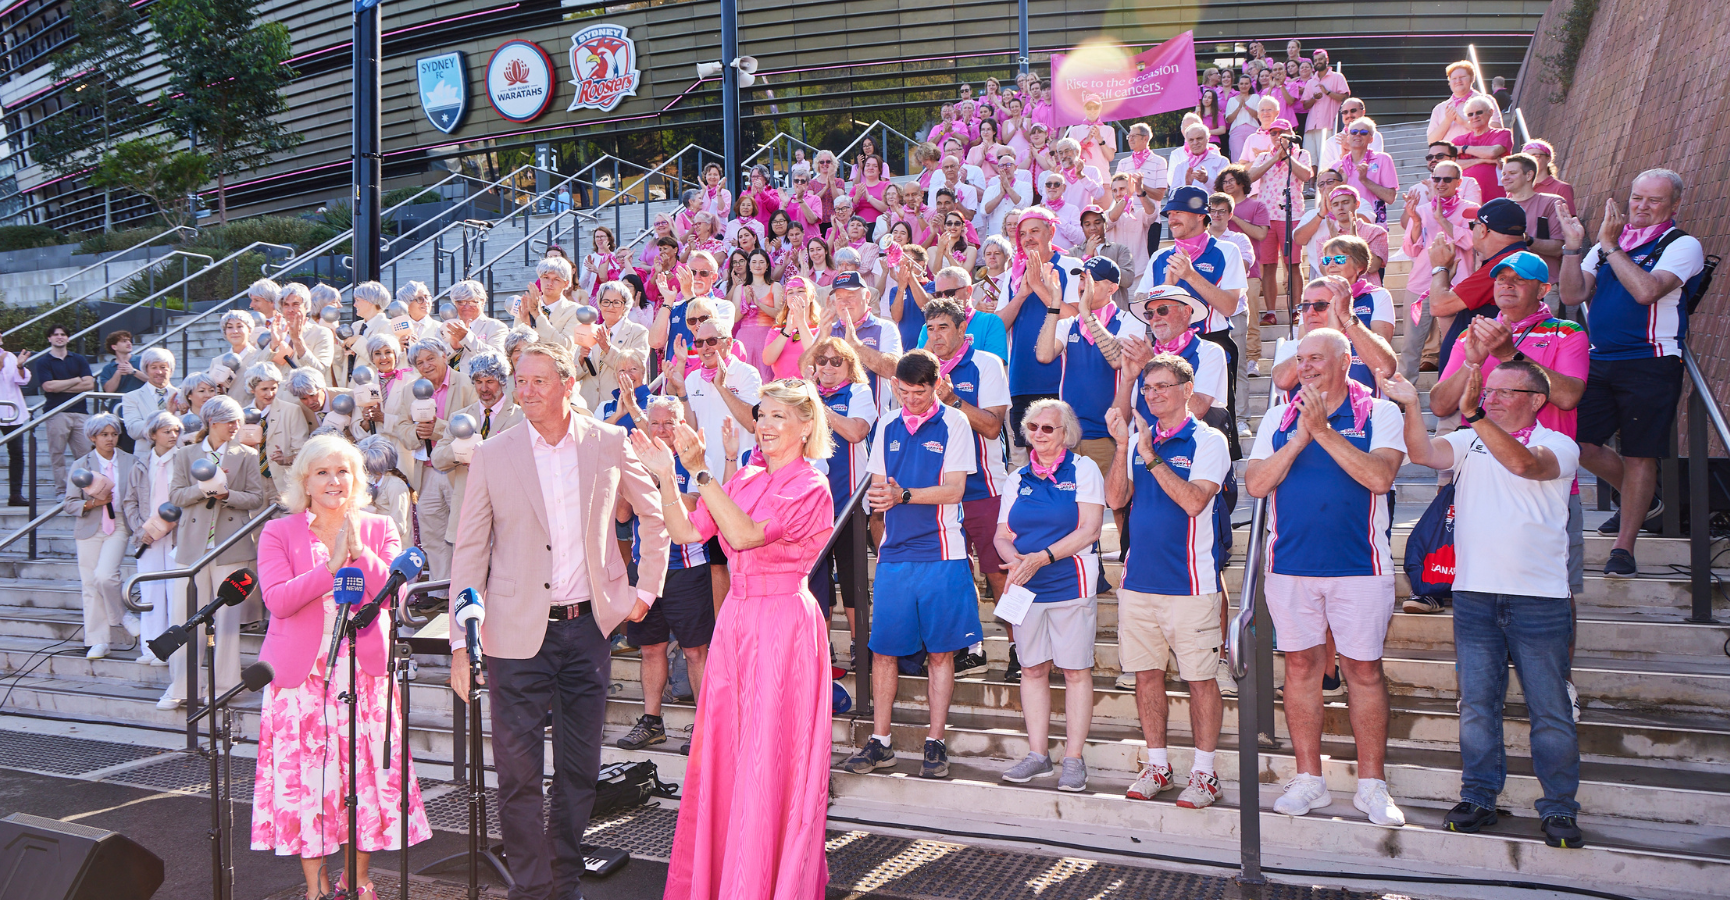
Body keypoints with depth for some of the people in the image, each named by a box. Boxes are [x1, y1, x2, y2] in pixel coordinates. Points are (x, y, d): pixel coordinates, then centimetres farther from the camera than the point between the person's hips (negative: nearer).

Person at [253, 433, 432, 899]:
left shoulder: (379, 529, 10)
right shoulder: (279, 533, 5)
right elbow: (278, 600, -9)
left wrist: (359, 554, -14)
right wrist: (333, 564, -15)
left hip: (364, 671, 1)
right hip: (301, 673, -1)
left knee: (367, 771, 1)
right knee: (304, 776, -1)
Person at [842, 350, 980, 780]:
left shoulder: (954, 423, 0)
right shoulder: (887, 426, 13)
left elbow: (954, 489, -7)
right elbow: (878, 486, 13)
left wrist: (903, 495, -19)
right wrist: (877, 497, -10)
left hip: (941, 554, -3)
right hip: (893, 553, 4)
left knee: (940, 652, 2)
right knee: (883, 650, 4)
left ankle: (935, 744, 12)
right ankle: (879, 742, 15)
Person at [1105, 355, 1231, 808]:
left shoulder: (1208, 440, -3)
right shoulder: (1138, 438, 12)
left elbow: (1194, 501, -17)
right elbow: (1116, 498, 1)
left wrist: (1151, 457, -19)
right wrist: (1121, 446, -9)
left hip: (1190, 580, -5)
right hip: (1139, 578, 5)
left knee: (1201, 677, 1)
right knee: (1146, 674, 10)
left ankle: (1204, 772, 11)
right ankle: (1156, 765, 22)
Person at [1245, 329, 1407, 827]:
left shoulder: (1380, 413, 1)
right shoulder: (1278, 418, 10)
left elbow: (1380, 477, -15)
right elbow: (1256, 483, 0)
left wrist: (1324, 431, -16)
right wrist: (1299, 437, -11)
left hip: (1359, 564, -3)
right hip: (1290, 563, 3)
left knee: (1364, 670, 2)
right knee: (1300, 665, 7)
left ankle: (1371, 785, 12)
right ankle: (1308, 780, 18)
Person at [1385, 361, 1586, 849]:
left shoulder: (1560, 445, 1)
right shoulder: (1469, 442, 11)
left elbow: (1523, 462, -21)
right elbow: (1423, 453, -8)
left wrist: (1474, 414, -31)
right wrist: (1411, 405, -22)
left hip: (1539, 598, -3)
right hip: (1474, 594, 3)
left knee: (1549, 710, 4)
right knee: (1476, 704, 6)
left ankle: (1559, 808, 15)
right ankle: (1478, 798, 17)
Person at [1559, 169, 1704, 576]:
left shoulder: (1682, 246, -2)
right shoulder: (1606, 244, 14)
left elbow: (1646, 290, -20)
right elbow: (1573, 295, 4)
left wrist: (1610, 246, -16)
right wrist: (1573, 248, -6)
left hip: (1650, 364, -5)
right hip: (1599, 362, 5)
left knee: (1638, 454, -2)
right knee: (1580, 443, 3)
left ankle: (1624, 547, 7)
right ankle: (1643, 500, 30)